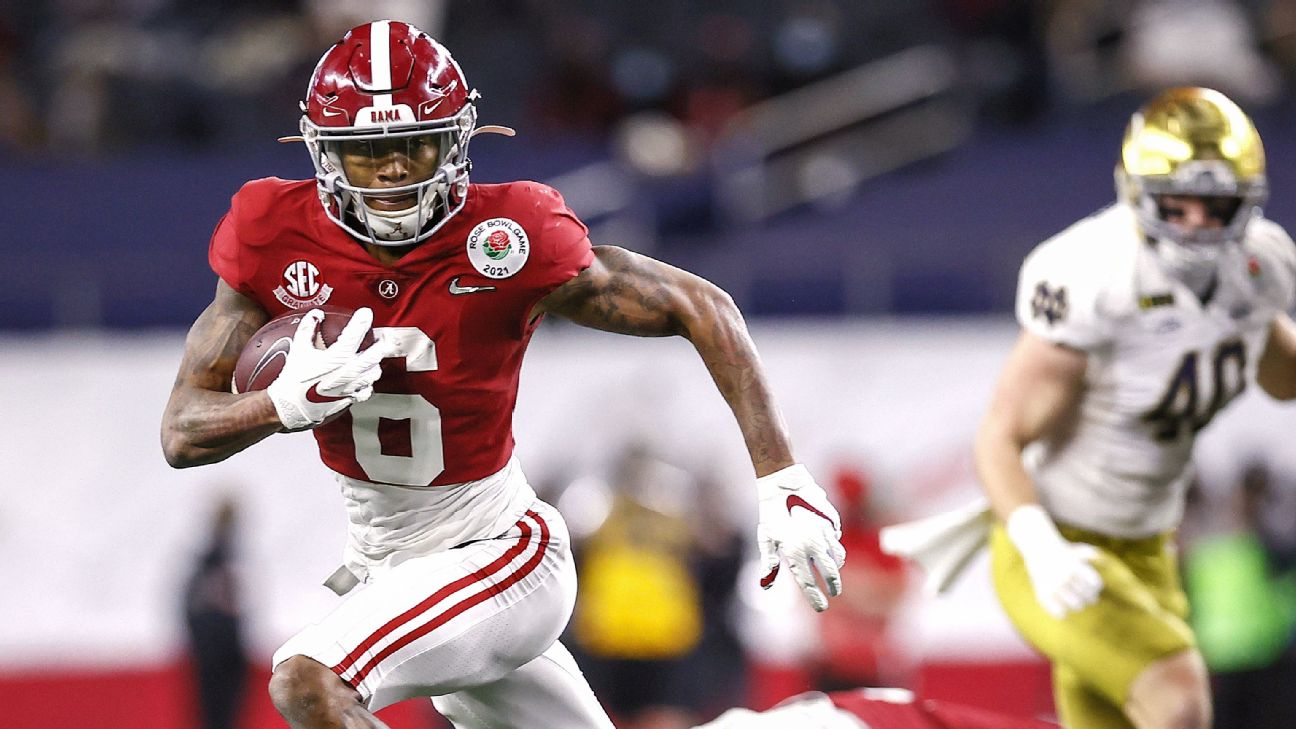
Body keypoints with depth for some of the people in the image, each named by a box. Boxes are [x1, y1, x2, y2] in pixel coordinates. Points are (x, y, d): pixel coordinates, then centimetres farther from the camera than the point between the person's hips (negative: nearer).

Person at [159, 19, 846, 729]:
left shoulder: (506, 241, -20)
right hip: (376, 559, 5)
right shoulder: (279, 242, -11)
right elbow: (181, 436, -9)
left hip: (495, 552, -5)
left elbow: (703, 310, -11)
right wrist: (288, 402, -31)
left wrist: (781, 482, -16)